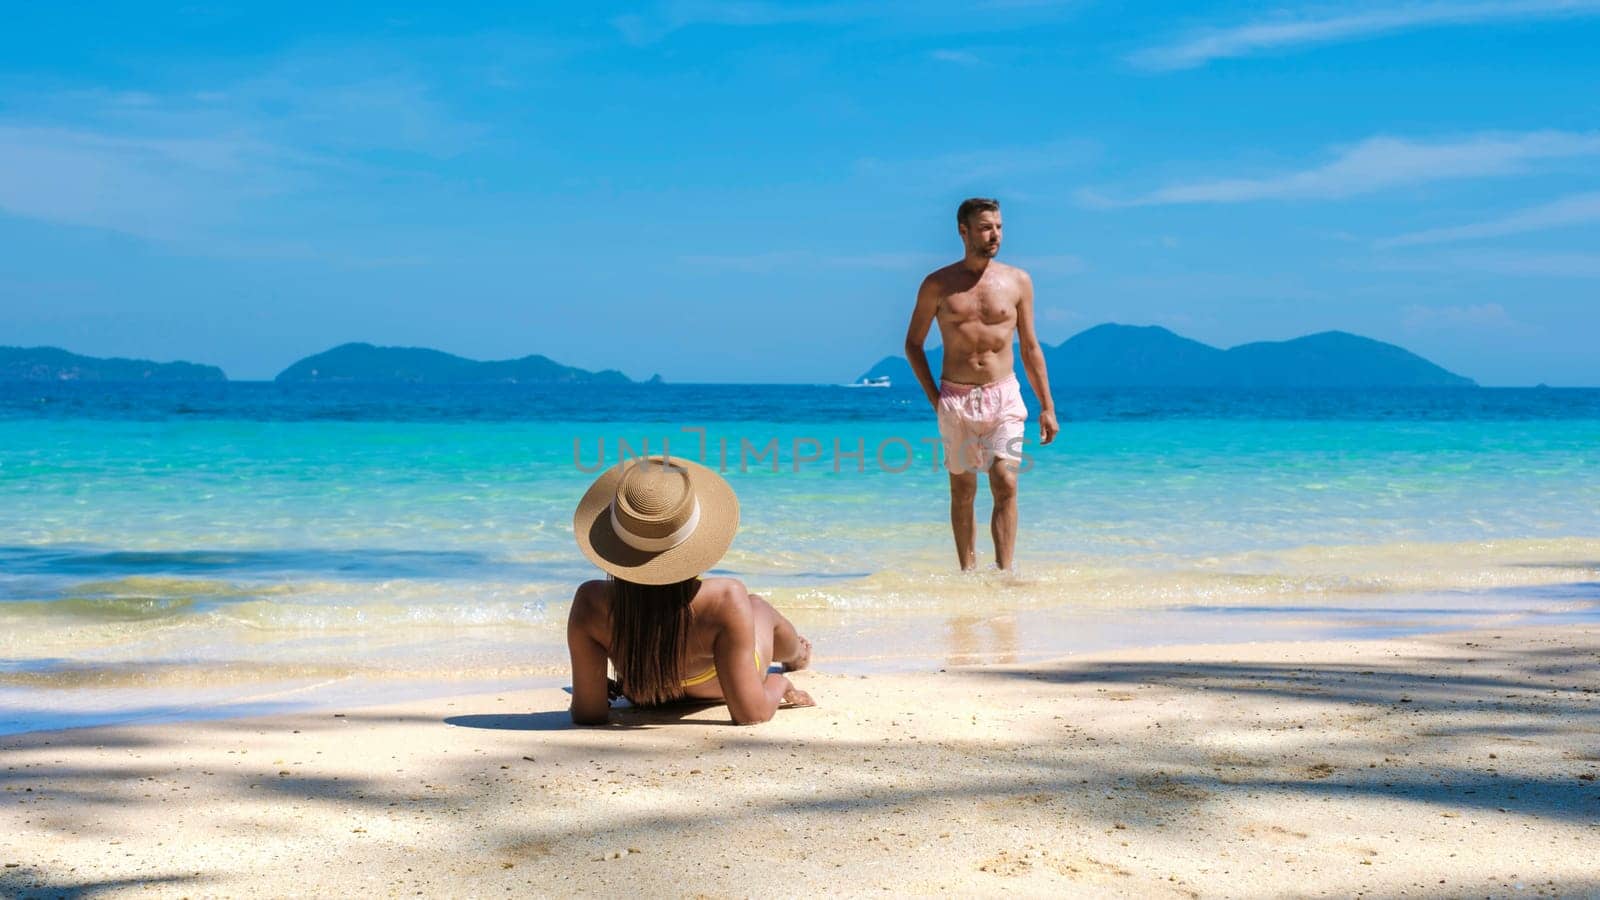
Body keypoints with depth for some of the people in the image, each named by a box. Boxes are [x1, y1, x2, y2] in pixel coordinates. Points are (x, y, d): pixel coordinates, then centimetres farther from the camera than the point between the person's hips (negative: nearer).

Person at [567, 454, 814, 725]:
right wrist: (778, 683, -16)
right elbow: (750, 714, -37)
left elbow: (588, 715, -30)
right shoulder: (726, 600, -46)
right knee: (758, 605, 33)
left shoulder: (590, 604, -41)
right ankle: (795, 655, 67)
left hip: (641, 699, 2)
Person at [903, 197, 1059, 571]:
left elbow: (1030, 348, 9)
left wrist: (1047, 407, 6)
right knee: (962, 490, 6)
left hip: (1004, 396, 0)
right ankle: (967, 570, 16)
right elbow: (913, 344, 10)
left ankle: (1003, 572, -13)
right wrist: (934, 398, 1)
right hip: (956, 400, 0)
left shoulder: (1017, 281, 5)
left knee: (1005, 485, -12)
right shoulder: (938, 284, 2)